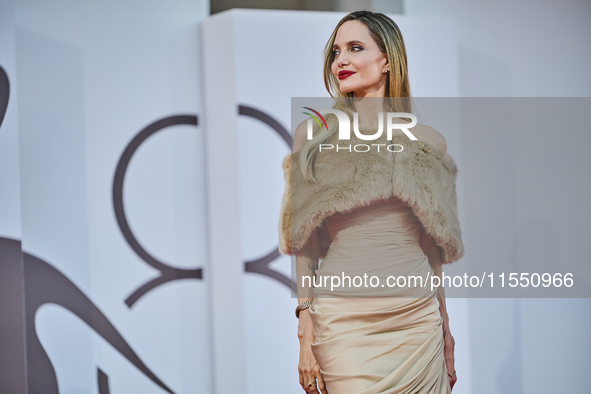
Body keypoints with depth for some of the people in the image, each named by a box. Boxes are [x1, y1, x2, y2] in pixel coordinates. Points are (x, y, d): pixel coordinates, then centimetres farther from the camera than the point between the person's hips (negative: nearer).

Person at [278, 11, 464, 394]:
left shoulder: (428, 142, 7)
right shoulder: (313, 136, 3)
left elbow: (433, 246, 12)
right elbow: (305, 244, 2)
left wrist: (446, 328, 12)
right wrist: (305, 333, -5)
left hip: (418, 317, 2)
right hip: (343, 316, -2)